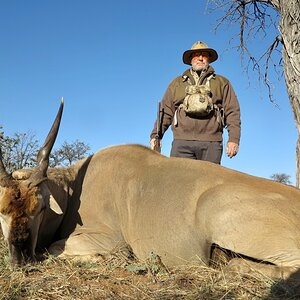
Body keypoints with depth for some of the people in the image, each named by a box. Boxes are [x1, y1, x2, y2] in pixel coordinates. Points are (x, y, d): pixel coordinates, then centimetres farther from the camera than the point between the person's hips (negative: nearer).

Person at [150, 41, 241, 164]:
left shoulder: (222, 83, 18)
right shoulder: (177, 83, 22)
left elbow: (232, 112, 9)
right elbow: (166, 111, 16)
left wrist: (233, 139, -4)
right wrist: (156, 135, 3)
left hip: (211, 143, 0)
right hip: (182, 141, 1)